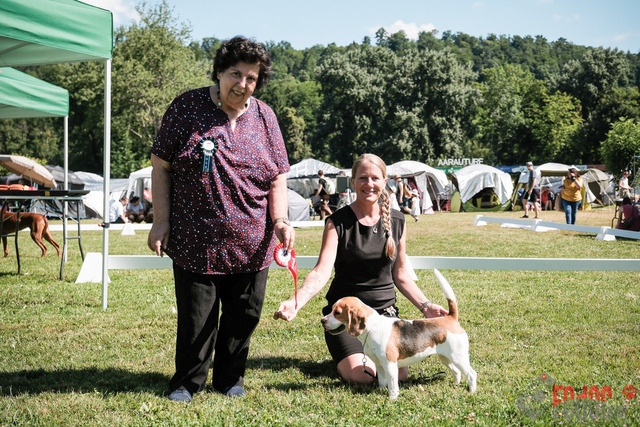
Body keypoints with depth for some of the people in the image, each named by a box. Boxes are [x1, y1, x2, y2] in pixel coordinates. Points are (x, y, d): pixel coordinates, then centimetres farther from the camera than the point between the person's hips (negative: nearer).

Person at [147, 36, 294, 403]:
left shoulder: (264, 117, 7)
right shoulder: (187, 107, -2)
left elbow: (278, 178, 9)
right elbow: (161, 166, 0)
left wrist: (280, 220, -6)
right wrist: (161, 221, -6)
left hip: (252, 244, 3)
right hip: (196, 241, -3)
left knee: (243, 315, 9)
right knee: (196, 317, 3)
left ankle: (231, 379, 29)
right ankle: (188, 382, 23)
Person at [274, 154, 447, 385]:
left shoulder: (397, 222, 6)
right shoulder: (338, 222, -6)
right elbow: (321, 272, -18)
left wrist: (425, 305, 1)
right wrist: (297, 301, -36)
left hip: (384, 312, 3)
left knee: (399, 375, -19)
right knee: (361, 376, -24)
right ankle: (344, 356, 13)